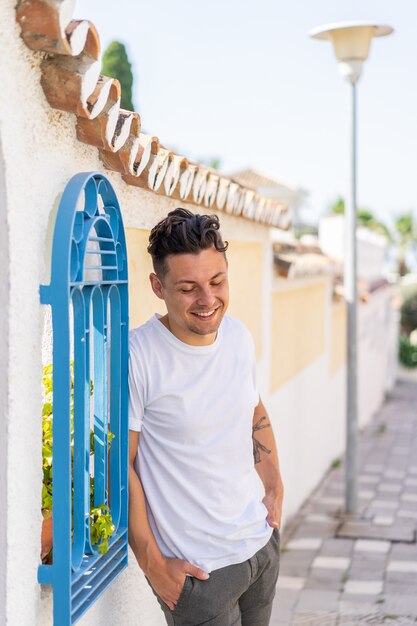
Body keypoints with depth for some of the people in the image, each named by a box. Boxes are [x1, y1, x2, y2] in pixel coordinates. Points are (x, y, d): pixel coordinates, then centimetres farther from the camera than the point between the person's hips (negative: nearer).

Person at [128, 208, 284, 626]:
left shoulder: (239, 336, -1)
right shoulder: (137, 357, -22)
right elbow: (120, 465, -17)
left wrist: (274, 488, 8)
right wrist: (152, 563, -15)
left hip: (262, 541, 6)